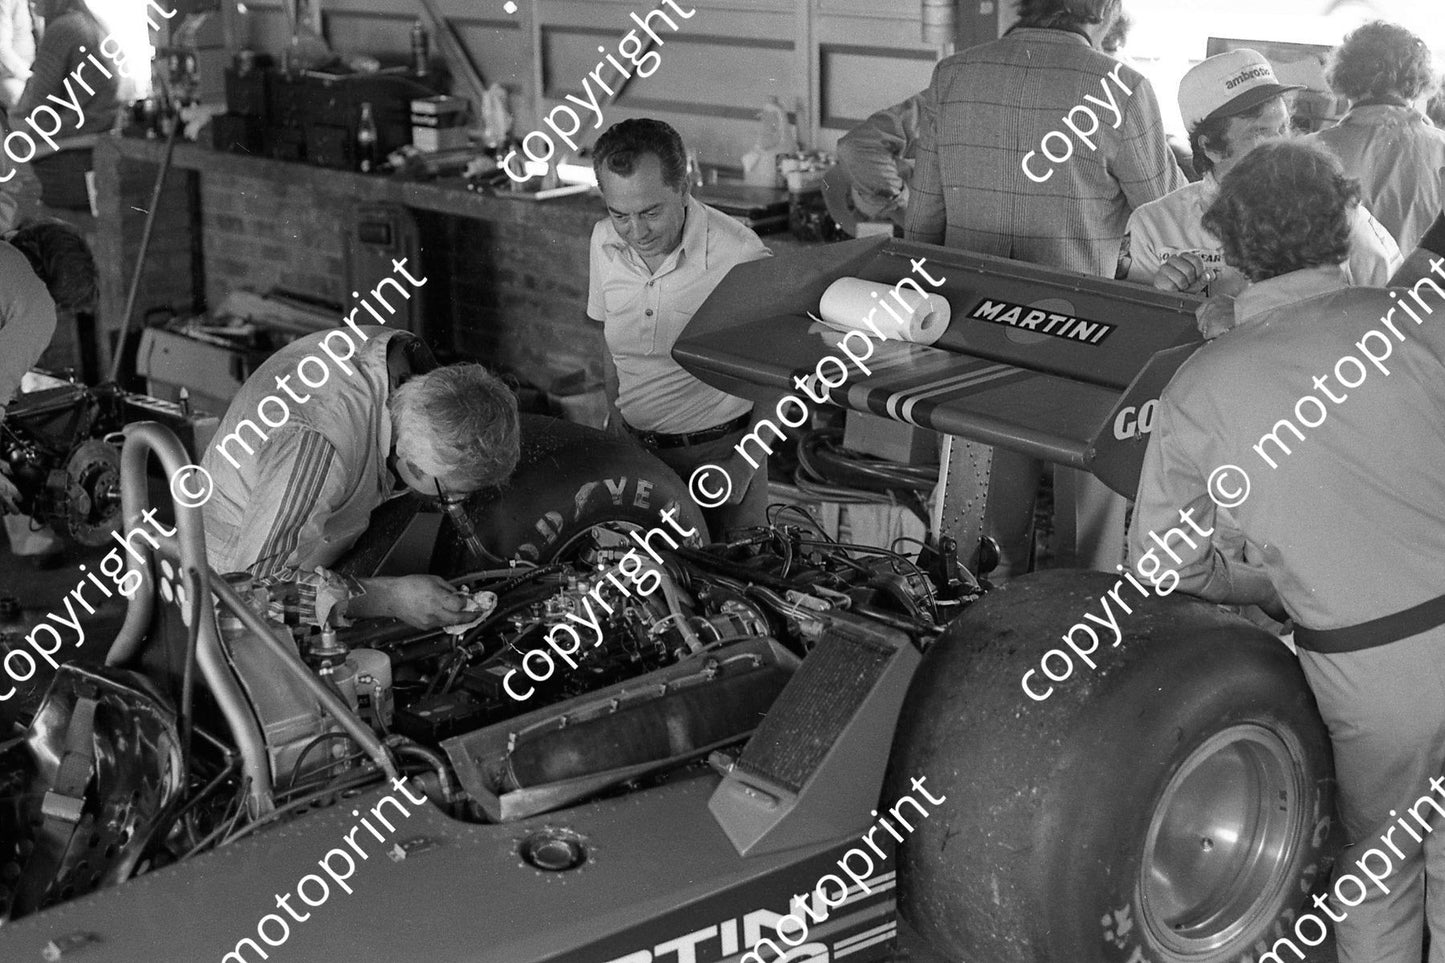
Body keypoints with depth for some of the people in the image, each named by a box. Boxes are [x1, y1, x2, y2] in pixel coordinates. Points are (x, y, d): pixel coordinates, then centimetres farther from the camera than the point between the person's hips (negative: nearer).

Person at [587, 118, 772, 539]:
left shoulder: (739, 254, -21)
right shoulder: (604, 242, -4)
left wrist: (743, 465, -13)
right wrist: (617, 423, 10)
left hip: (720, 451, -4)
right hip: (634, 451, 5)